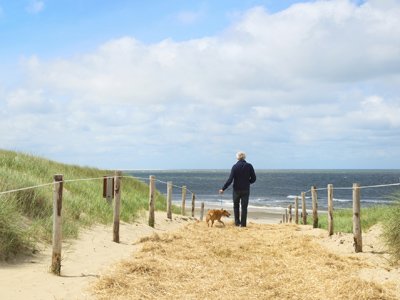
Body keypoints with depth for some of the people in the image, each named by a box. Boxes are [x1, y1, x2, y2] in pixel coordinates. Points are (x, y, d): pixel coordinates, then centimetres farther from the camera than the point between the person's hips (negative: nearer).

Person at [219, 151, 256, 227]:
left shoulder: (235, 166, -9)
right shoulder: (249, 166, -5)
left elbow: (230, 180, -14)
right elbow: (253, 179, -1)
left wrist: (223, 189, -10)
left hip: (237, 189, -1)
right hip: (246, 189, 1)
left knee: (236, 206, 16)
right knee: (244, 207, 8)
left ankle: (237, 222, 12)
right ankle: (243, 223, 7)